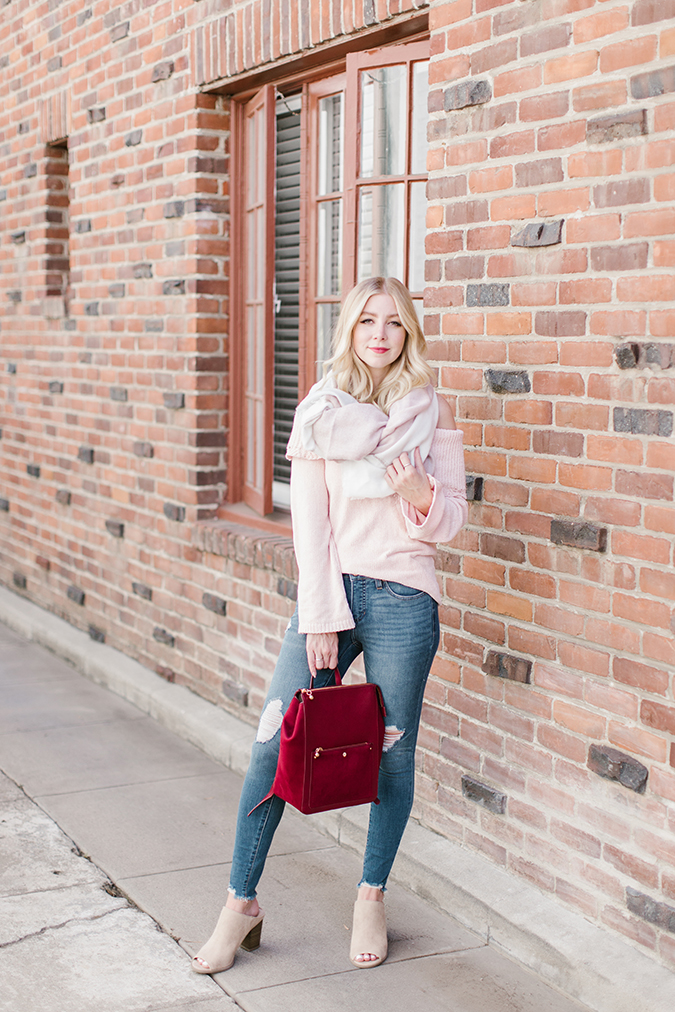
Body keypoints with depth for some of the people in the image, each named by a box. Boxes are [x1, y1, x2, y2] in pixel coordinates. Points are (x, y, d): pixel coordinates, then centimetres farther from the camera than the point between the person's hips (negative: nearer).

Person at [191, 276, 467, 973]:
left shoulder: (433, 414, 3)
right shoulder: (320, 412, 4)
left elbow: (451, 521, 4)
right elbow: (309, 521, 0)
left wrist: (421, 493, -18)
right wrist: (322, 617, -7)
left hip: (403, 598, -1)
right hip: (328, 591, 1)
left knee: (391, 754, 6)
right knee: (273, 744, -4)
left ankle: (372, 896, 26)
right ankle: (241, 903, 10)